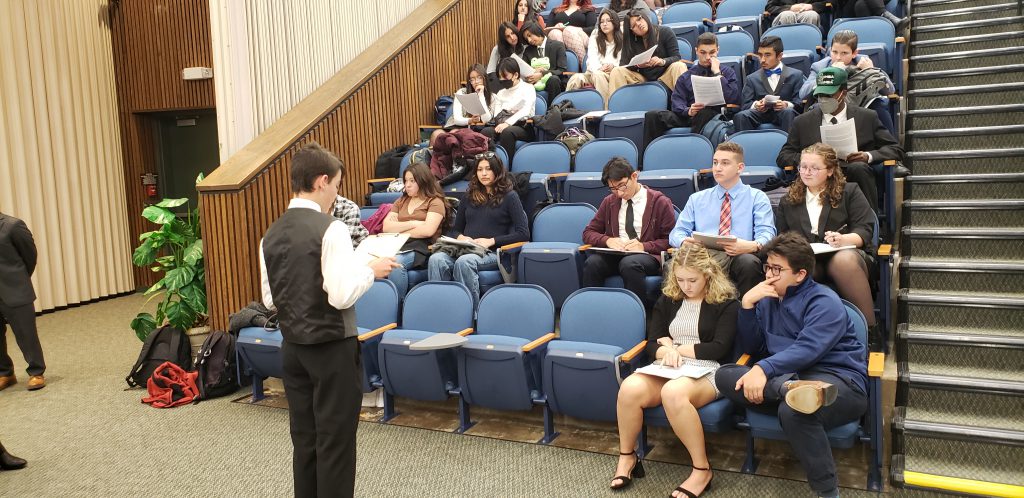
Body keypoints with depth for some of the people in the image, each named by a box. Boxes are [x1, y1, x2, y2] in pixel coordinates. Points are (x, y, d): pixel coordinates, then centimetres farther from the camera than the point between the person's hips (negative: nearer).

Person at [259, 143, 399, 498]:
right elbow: (341, 296, -23)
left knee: (304, 439, 16)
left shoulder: (271, 235, 4)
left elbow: (270, 300, 9)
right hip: (332, 348, -7)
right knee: (335, 441, 5)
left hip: (292, 348, 7)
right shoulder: (330, 229, -17)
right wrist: (371, 270, -8)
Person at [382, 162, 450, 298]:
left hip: (421, 248, -4)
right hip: (398, 246, 4)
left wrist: (399, 230, 1)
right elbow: (386, 227, 10)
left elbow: (428, 230, -10)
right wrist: (413, 223, -2)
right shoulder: (401, 201, 25)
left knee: (395, 262, -36)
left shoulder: (435, 202, 7)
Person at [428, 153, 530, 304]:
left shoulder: (509, 196, 9)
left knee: (464, 262, -38)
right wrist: (461, 237, 3)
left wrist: (492, 241, -10)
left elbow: (524, 234, -1)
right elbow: (456, 229, 28)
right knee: (436, 259, -30)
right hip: (465, 249, 4)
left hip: (492, 252, -4)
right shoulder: (470, 196, 24)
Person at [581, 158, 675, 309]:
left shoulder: (660, 202, 4)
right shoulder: (609, 202, 16)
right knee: (592, 263, -31)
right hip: (614, 255, 3)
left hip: (647, 255, -3)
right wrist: (607, 240, -6)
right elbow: (588, 233, 17)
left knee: (629, 263, -38)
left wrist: (644, 246, -13)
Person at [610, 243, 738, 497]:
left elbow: (719, 348, -8)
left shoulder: (726, 303, 1)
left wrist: (675, 345, -1)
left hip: (707, 371, -4)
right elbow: (652, 343, 12)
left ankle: (702, 469, -21)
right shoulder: (667, 299, 14)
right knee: (630, 388, -30)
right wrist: (667, 352, -13)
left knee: (673, 393, -40)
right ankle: (626, 456, -6)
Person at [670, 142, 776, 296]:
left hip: (740, 256, 0)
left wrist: (753, 246, -23)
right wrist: (684, 242, -11)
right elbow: (677, 233, 15)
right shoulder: (696, 199, 24)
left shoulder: (757, 197, 17)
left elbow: (766, 233, 2)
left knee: (749, 262, -38)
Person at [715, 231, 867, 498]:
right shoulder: (768, 299, 16)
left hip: (838, 381, -6)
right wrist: (747, 304, -1)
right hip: (789, 376, 7)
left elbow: (807, 349, -22)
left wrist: (763, 368, -34)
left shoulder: (824, 301, -6)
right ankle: (791, 388, -41)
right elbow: (751, 348, 13)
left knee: (793, 410, -39)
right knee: (725, 375, -14)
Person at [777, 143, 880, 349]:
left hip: (845, 254, -1)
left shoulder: (849, 192, 15)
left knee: (844, 260, -40)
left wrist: (843, 239, -18)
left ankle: (870, 330, -31)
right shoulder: (788, 201, 24)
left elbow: (864, 231, 4)